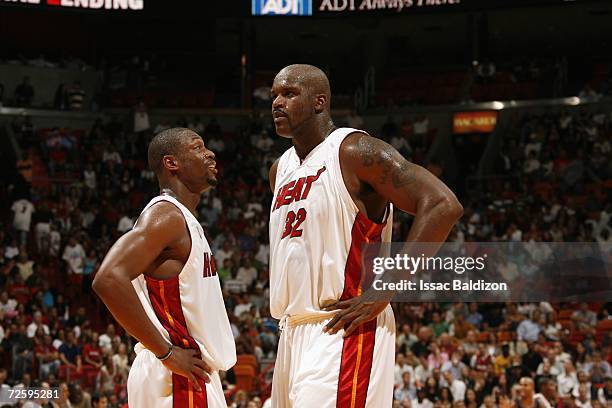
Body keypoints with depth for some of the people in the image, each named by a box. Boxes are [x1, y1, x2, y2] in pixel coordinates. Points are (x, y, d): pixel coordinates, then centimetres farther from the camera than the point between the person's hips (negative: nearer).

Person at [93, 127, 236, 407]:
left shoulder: (184, 220, 19)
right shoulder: (166, 215, -12)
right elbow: (109, 280, -26)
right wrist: (167, 353, -22)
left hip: (190, 373, 10)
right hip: (177, 379, -10)